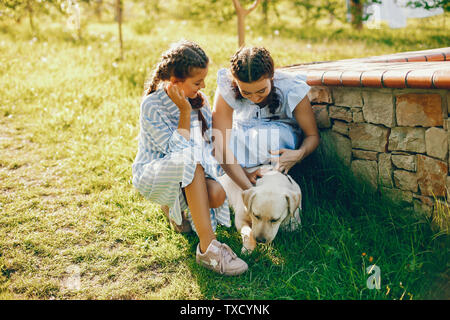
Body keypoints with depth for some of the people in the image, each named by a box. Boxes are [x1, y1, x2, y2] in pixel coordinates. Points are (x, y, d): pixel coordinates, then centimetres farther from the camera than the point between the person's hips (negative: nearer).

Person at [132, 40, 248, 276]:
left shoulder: (198, 98, 0)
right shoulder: (152, 105, -17)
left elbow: (210, 143, 3)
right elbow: (176, 150, -22)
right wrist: (184, 111, -22)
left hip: (189, 176, 5)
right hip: (152, 174, -5)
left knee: (217, 195, -29)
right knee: (190, 162, -38)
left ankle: (177, 205, 8)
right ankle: (208, 248, -35)